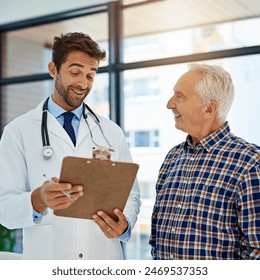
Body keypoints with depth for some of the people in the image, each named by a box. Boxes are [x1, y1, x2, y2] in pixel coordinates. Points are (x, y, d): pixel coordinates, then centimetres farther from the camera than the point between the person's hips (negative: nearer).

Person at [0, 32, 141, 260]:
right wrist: (38, 200, -29)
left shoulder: (112, 132, 4)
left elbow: (130, 194, 4)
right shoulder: (18, 132, -4)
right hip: (47, 256, -2)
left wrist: (125, 224, -16)